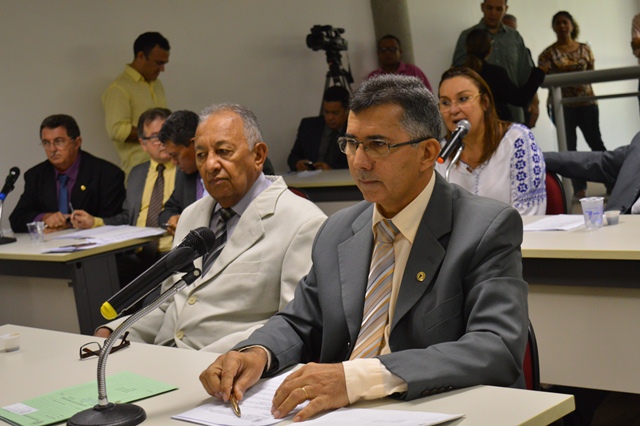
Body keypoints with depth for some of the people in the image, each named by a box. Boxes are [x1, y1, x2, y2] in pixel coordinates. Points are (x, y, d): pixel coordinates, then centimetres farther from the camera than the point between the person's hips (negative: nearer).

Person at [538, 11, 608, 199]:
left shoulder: (584, 49, 8)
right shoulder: (549, 53, 0)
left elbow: (592, 73, 12)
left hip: (586, 101, 1)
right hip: (562, 104, -1)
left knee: (595, 141, 1)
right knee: (569, 147, 1)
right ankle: (579, 188, 6)